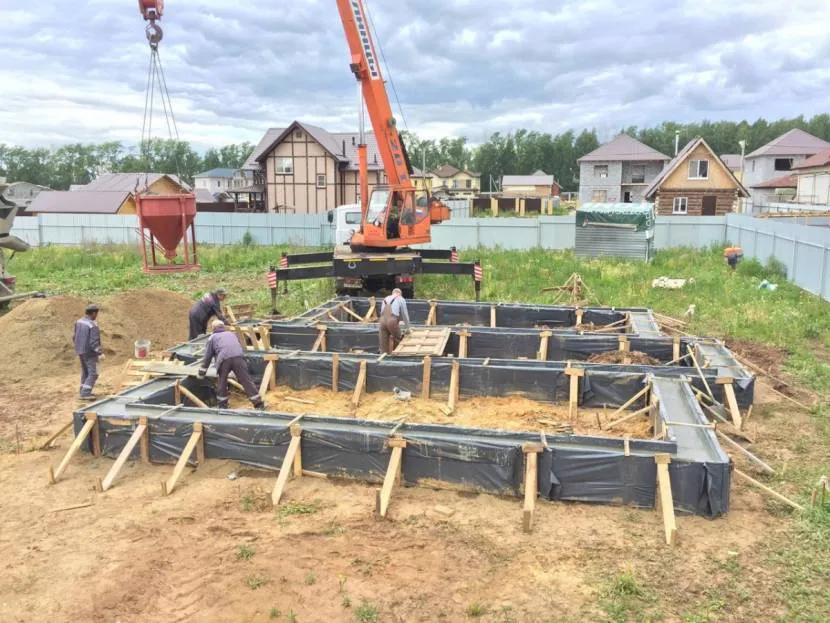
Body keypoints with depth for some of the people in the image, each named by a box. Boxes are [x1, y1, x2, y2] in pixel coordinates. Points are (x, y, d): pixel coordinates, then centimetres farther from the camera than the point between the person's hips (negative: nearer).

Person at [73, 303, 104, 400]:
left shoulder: (78, 322, 4)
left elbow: (75, 337, 13)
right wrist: (100, 353, -22)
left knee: (85, 373, 18)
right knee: (93, 374, -4)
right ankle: (85, 393, -9)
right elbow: (94, 342, -25)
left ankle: (84, 392, 24)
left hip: (81, 352, 9)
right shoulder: (93, 326, -21)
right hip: (90, 353, -9)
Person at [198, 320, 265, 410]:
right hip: (238, 357, 2)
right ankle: (259, 404, -3)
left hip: (224, 359, -2)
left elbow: (207, 357, 26)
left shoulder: (212, 337, 28)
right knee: (247, 381, 1)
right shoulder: (232, 334, 37)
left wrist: (201, 374, 35)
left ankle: (223, 405, 20)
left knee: (222, 383, 18)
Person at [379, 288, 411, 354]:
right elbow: (405, 314, 16)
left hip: (382, 320, 5)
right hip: (392, 320, -5)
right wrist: (407, 327, 27)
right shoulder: (401, 299, 14)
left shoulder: (385, 299, 29)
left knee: (383, 345, 6)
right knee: (398, 339, 12)